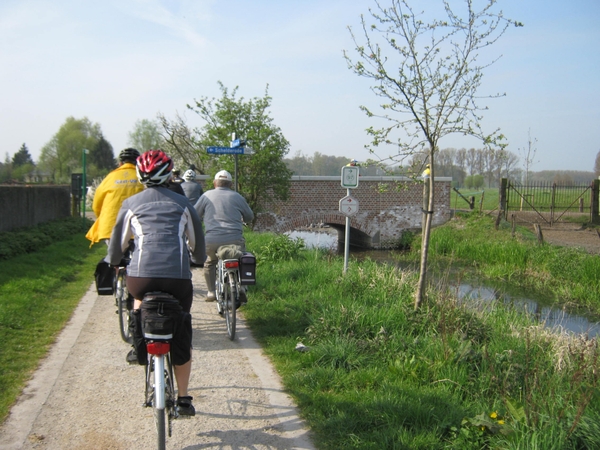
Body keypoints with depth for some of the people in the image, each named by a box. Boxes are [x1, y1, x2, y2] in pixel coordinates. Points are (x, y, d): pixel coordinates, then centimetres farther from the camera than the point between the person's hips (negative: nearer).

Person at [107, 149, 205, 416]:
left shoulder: (131, 204, 15)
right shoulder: (182, 203, 18)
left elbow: (118, 242, 24)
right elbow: (197, 242, 26)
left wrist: (113, 264, 44)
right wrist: (199, 258, 48)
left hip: (141, 275, 0)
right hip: (178, 277, 0)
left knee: (140, 298, 37)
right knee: (181, 338, 15)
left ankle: (140, 349, 25)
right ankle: (183, 399, 17)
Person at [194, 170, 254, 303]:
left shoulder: (207, 196, 10)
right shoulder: (237, 197, 14)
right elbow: (250, 216, 23)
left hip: (212, 240, 0)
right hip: (235, 240, 0)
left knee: (209, 263, 25)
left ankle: (211, 292, 20)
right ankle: (241, 288, 7)